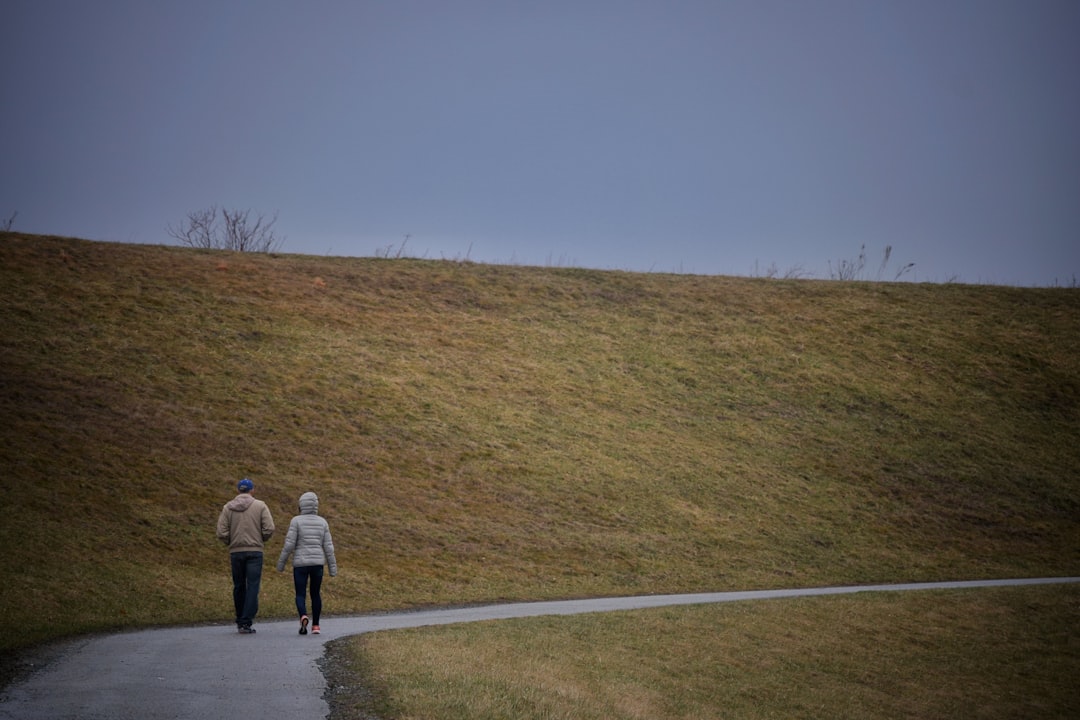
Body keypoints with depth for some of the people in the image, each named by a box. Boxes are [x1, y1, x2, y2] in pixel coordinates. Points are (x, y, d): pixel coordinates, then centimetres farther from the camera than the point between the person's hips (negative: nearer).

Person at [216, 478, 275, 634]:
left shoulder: (228, 507, 4)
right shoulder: (260, 506, 0)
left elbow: (221, 533, -4)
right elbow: (269, 528, -8)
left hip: (236, 552, 2)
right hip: (255, 551, -2)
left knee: (239, 587, 13)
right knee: (252, 586, -3)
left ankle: (240, 621, 21)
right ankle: (246, 622, -12)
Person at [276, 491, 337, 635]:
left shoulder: (296, 521, -6)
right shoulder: (322, 522, 4)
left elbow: (289, 544, -9)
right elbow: (328, 547, 2)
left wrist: (281, 563, 0)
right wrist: (332, 568, 7)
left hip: (301, 564, -3)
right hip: (317, 563, 3)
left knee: (300, 595, 1)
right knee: (316, 594, 17)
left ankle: (303, 617, -26)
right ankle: (315, 625, 13)